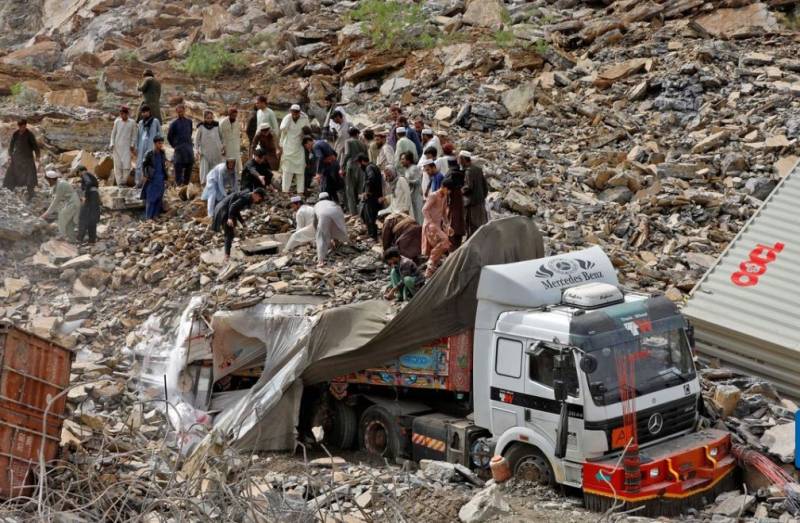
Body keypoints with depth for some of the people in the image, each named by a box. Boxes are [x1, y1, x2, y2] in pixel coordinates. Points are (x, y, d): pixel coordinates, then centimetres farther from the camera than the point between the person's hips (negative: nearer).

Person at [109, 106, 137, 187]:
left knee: (126, 165, -10)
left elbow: (134, 135, 8)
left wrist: (132, 145, 1)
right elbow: (113, 134, 10)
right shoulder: (117, 122, 5)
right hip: (117, 146, 1)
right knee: (118, 165, -1)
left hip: (127, 147, -1)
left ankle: (124, 181, 3)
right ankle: (119, 182, 4)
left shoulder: (132, 123, 2)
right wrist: (112, 144, 2)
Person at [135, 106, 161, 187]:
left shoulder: (155, 121, 2)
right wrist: (136, 147, 13)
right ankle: (138, 182, 3)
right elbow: (138, 135, 18)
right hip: (142, 145, 5)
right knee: (139, 164, 0)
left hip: (151, 145, -5)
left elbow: (159, 133, 2)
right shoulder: (141, 122, 16)